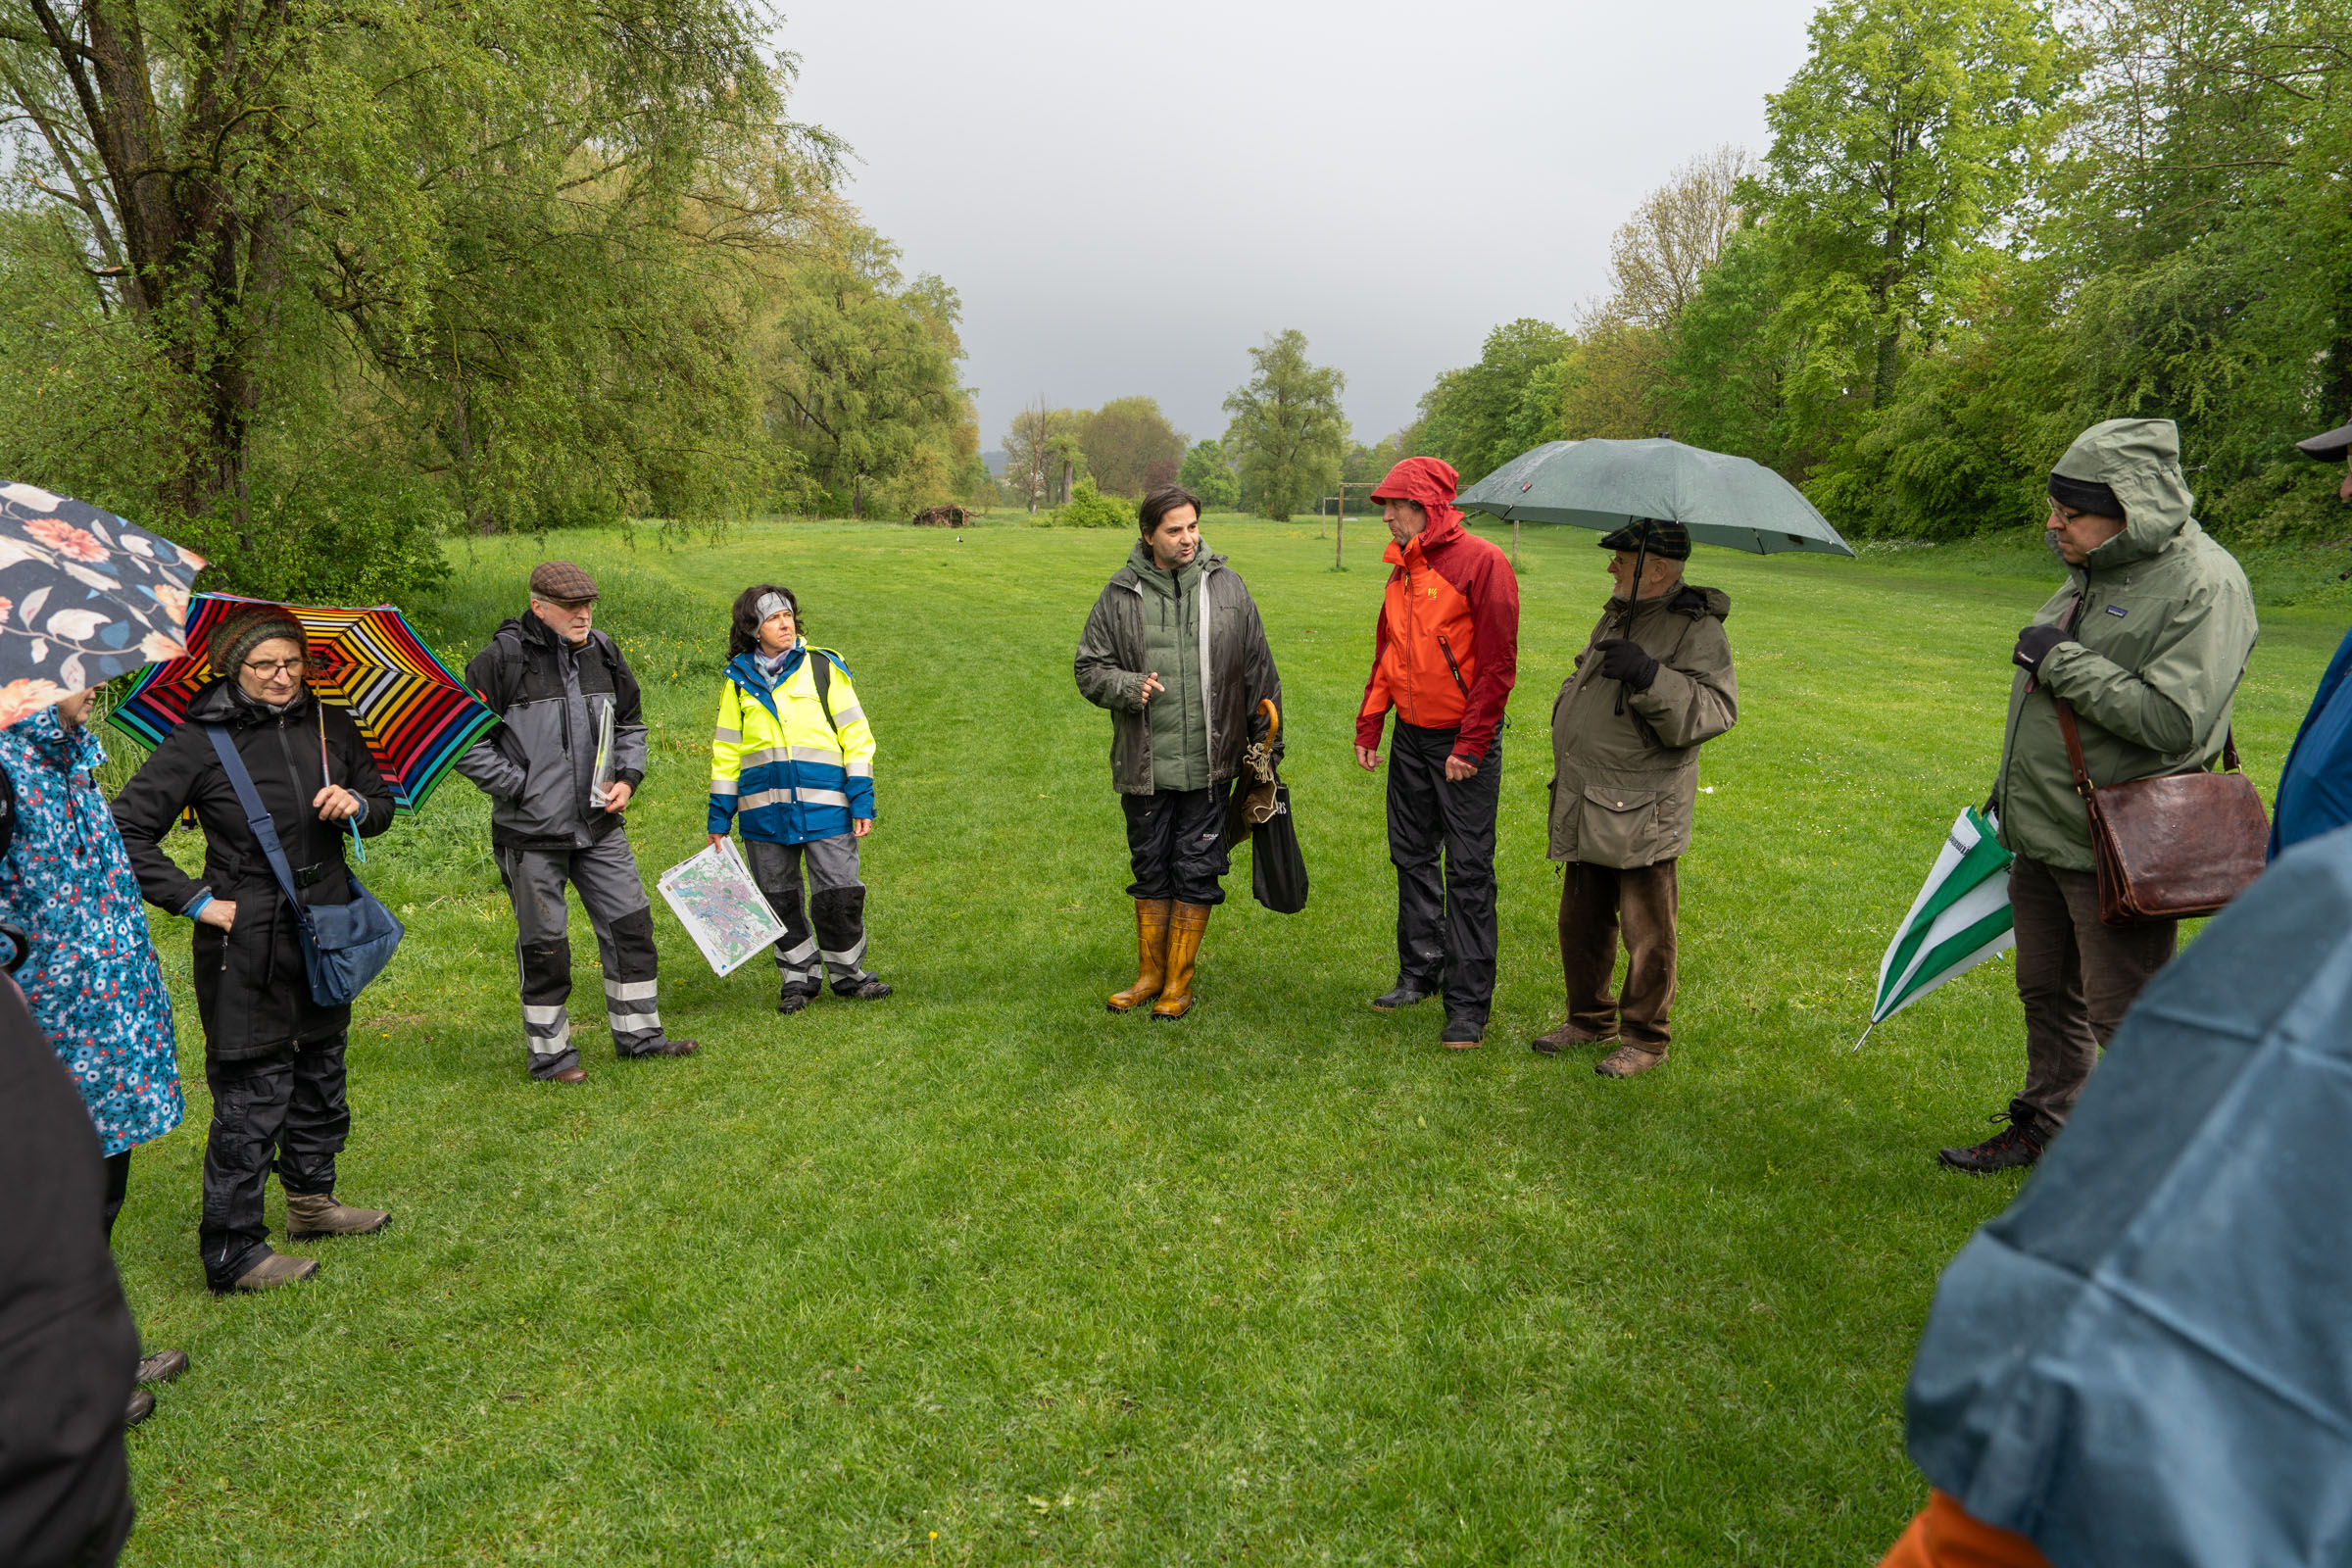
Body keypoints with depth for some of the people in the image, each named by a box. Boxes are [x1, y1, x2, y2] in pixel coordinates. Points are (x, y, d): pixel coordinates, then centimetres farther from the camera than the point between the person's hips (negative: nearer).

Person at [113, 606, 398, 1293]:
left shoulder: (331, 727, 4)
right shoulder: (200, 742, -10)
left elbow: (383, 803, 15)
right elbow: (127, 829, -9)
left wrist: (357, 805, -7)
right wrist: (194, 900, -13)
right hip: (246, 941, -6)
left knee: (320, 1070, 19)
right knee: (252, 1092, -2)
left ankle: (311, 1200, 38)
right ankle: (232, 1253, 10)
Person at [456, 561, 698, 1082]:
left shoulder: (602, 652, 5)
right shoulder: (503, 659, -12)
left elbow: (630, 722, 19)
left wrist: (627, 777, 4)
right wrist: (519, 787, -13)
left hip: (599, 824, 5)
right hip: (531, 830, -5)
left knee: (631, 924, 9)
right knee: (543, 944, 5)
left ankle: (638, 1034, 24)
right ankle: (549, 1053, 21)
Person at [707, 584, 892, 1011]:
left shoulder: (823, 667, 3)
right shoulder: (739, 680, 9)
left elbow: (855, 734, 3)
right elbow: (726, 750, 15)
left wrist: (862, 800, -3)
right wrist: (719, 816, 12)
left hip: (823, 802, -2)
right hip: (764, 810, 2)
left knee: (838, 894, -4)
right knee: (778, 899, 8)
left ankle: (847, 974, 17)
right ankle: (800, 976, 25)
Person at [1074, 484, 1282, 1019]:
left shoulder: (1227, 587, 3)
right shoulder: (1121, 596, 1)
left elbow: (1258, 671, 8)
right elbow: (1089, 669, 5)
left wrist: (1266, 742, 9)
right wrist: (1129, 687, -15)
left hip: (1209, 764, 0)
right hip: (1144, 768, 1)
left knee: (1197, 872, 4)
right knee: (1150, 870, 12)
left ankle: (1179, 983, 19)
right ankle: (1150, 974, 29)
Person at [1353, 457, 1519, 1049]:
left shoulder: (1482, 562, -13)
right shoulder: (1402, 568, 11)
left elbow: (1497, 664, -15)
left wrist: (1470, 745, -17)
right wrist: (1368, 727, 12)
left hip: (1464, 741, -7)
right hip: (1410, 735, 8)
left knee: (1468, 873, -2)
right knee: (1412, 857, 14)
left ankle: (1468, 1004, 5)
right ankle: (1420, 973, 29)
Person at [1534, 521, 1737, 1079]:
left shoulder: (1697, 630, -11)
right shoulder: (1617, 617, 15)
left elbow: (1715, 710, -23)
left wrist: (1650, 676, -33)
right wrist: (1567, 708, 20)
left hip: (1642, 815, -8)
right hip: (1587, 810, 8)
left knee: (1647, 934, 3)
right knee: (1581, 922, 18)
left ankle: (1645, 1038, 18)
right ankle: (1589, 1018, 35)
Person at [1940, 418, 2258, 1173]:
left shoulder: (2204, 585, -17)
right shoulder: (2095, 571, 12)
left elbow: (2174, 722, -27)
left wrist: (2063, 661, -20)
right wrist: (2015, 784, 25)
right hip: (2045, 834, 9)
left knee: (2127, 1018, -1)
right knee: (2047, 995, 21)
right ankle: (2045, 1127, 37)